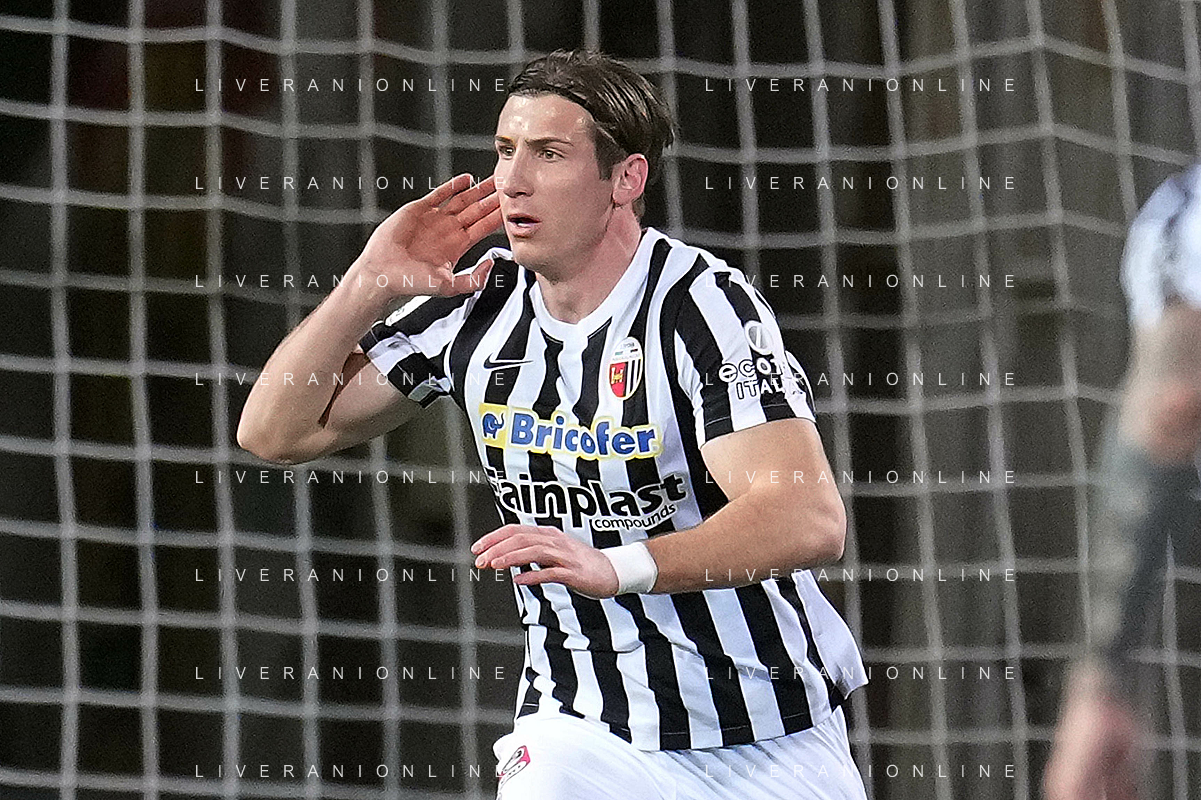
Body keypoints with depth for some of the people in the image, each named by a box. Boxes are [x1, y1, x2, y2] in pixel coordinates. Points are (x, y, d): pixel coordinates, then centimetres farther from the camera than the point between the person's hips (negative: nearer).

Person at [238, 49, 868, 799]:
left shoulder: (705, 304, -17)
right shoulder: (479, 307, 1)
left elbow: (812, 521, -29)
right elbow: (276, 430, 7)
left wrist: (615, 567, -41)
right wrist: (369, 285, -7)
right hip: (579, 731, 3)